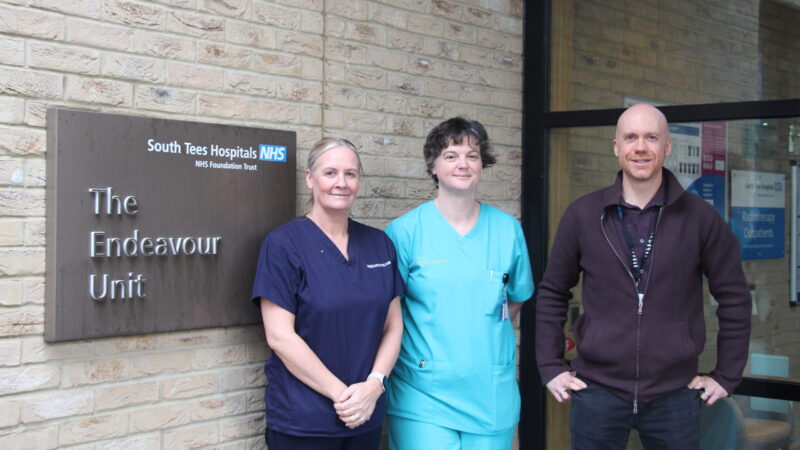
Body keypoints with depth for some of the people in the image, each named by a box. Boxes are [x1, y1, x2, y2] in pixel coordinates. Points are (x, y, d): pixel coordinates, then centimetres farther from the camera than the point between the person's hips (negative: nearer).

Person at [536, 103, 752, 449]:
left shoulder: (700, 217, -2)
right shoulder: (582, 215, 0)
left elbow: (733, 297, 5)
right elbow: (552, 293, 7)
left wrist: (727, 375, 5)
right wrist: (551, 367, 3)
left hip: (674, 394, 0)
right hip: (597, 390, 0)